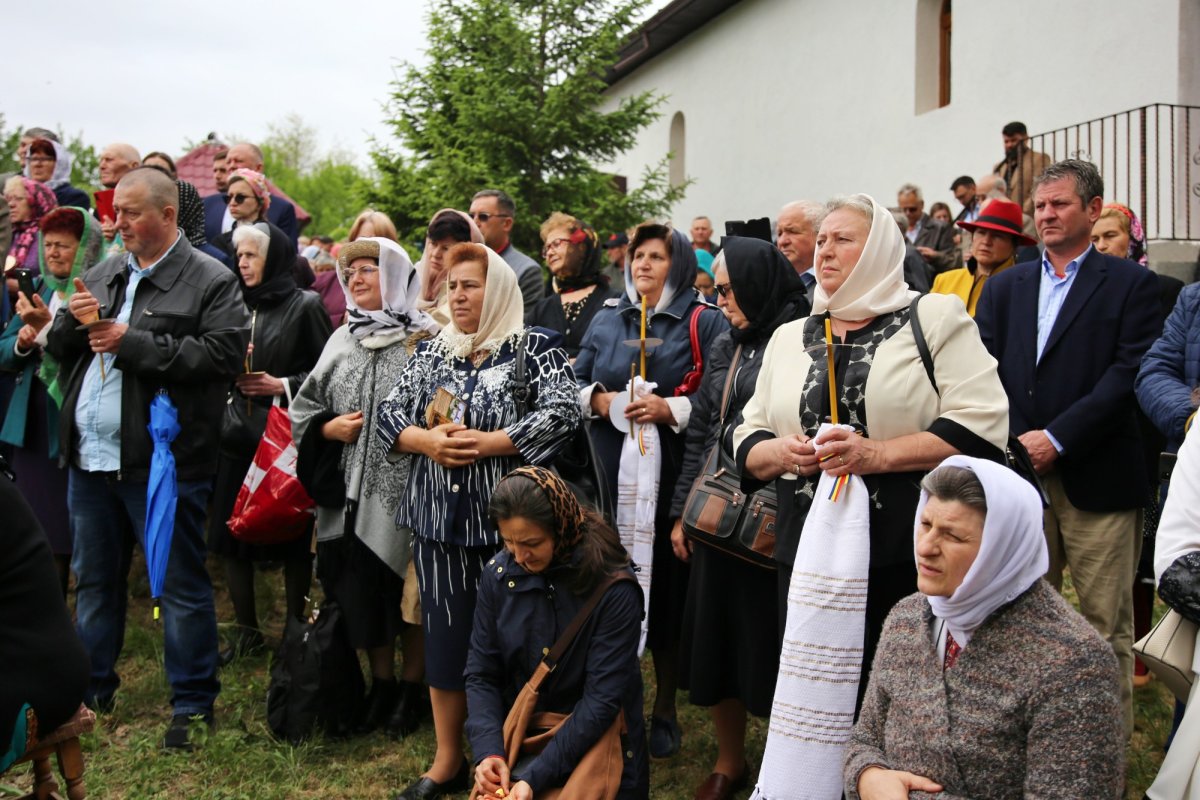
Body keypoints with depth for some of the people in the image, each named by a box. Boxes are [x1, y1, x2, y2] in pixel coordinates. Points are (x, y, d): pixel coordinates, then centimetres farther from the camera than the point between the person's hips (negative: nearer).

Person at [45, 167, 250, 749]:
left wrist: (134, 343, -17)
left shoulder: (209, 281, -6)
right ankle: (92, 690, 34)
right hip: (90, 458, 7)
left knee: (180, 585, 1)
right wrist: (75, 324, -6)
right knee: (94, 578, 18)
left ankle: (193, 704, 14)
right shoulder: (102, 276, 15)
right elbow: (59, 350, 18)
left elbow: (224, 355, -20)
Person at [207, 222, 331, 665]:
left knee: (291, 537, 2)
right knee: (230, 531, 4)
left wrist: (283, 386, -13)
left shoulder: (305, 305, -3)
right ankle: (246, 630, 17)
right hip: (237, 433, 5)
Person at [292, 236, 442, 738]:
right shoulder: (342, 340, 13)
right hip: (352, 492, 5)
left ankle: (412, 688, 22)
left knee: (409, 594, 4)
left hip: (408, 488, -5)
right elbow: (304, 408, 16)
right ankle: (382, 685, 28)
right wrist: (329, 428, -2)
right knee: (363, 595, 11)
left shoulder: (428, 339, -5)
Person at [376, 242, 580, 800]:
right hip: (440, 520, 4)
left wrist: (484, 444, -19)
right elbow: (389, 414, 9)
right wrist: (428, 441, -11)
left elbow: (562, 414, -15)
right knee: (444, 635, 9)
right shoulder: (431, 352, 12)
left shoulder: (535, 349, -3)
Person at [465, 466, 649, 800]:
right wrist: (488, 752, -20)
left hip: (595, 746, -3)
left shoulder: (613, 589, -20)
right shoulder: (499, 574, -8)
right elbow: (481, 674, -4)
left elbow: (602, 699, -20)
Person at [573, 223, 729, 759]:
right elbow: (575, 382, 18)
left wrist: (671, 408, -16)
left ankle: (664, 712, 19)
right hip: (608, 478, 3)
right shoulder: (606, 319, 16)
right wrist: (596, 399, -2)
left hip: (670, 479, -3)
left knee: (667, 589, 2)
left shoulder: (704, 322, 1)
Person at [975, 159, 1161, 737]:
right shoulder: (1003, 287, 16)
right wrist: (1014, 443, -8)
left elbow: (1130, 374, -8)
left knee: (1107, 624, 2)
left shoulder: (1130, 284, 3)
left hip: (1096, 478, -3)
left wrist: (1057, 439, -15)